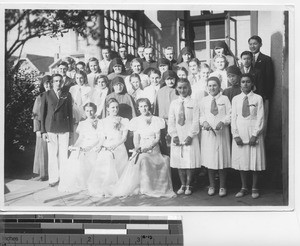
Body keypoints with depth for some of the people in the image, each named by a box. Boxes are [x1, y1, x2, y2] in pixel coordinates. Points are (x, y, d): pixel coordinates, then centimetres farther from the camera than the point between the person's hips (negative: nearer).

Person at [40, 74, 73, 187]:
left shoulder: (67, 95, 8)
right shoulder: (46, 95, 5)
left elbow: (70, 112, 10)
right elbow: (42, 113, 5)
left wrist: (71, 129, 4)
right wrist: (43, 131, 0)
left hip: (64, 128, 1)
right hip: (50, 128, -1)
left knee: (63, 153, 0)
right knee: (52, 154, 1)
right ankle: (53, 179, 8)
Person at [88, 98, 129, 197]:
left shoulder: (124, 121, 18)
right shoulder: (102, 122, 21)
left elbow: (124, 138, 8)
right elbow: (102, 138, 13)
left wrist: (114, 145, -9)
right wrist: (100, 145, -11)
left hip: (119, 147, 0)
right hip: (106, 148, 1)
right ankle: (102, 188, -29)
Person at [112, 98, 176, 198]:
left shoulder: (156, 120, 9)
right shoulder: (136, 121, 11)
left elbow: (157, 137, 3)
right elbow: (136, 138, 6)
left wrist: (149, 147, -14)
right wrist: (137, 147, -15)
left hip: (154, 149, 1)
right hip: (141, 148, -1)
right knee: (141, 159, -34)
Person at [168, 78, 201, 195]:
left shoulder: (193, 103, 1)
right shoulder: (174, 103, 8)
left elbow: (195, 121, -4)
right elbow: (171, 121, 6)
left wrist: (190, 135, -13)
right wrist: (174, 135, -5)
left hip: (190, 136, -2)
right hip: (177, 137, 3)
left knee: (190, 162, -2)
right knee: (179, 162, 5)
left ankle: (188, 186, 8)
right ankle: (183, 185, 15)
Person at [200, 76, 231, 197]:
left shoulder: (225, 99, 4)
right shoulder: (204, 100, 10)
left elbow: (230, 114, 1)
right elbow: (201, 115, 10)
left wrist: (222, 122, -15)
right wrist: (204, 122, -10)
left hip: (222, 132, -1)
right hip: (208, 132, 2)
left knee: (222, 159, 1)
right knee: (209, 159, 2)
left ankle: (222, 187, 10)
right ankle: (212, 186, 14)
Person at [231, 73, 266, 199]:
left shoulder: (258, 98, 1)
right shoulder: (235, 99, 8)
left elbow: (260, 118, -3)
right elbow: (233, 118, 5)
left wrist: (255, 135, -11)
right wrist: (236, 135, -5)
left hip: (254, 133, -2)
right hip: (239, 134, 2)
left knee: (255, 161, 1)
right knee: (241, 161, 4)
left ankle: (255, 188, 13)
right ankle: (244, 188, 16)